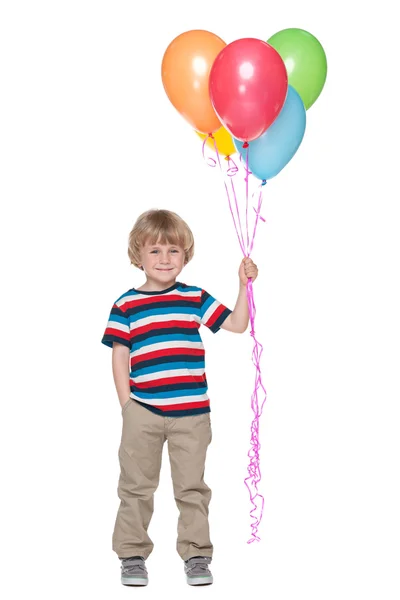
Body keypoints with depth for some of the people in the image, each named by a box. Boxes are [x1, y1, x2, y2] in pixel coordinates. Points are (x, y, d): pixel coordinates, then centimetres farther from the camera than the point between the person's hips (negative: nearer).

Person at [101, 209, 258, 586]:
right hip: (142, 412, -1)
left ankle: (196, 554, 18)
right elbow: (119, 356, 1)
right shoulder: (126, 305, 1)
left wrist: (244, 285, -4)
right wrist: (126, 404, -4)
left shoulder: (195, 298, 6)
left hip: (191, 412, 1)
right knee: (137, 486, 9)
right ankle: (132, 554, 20)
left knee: (192, 486, 8)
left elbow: (237, 325, 5)